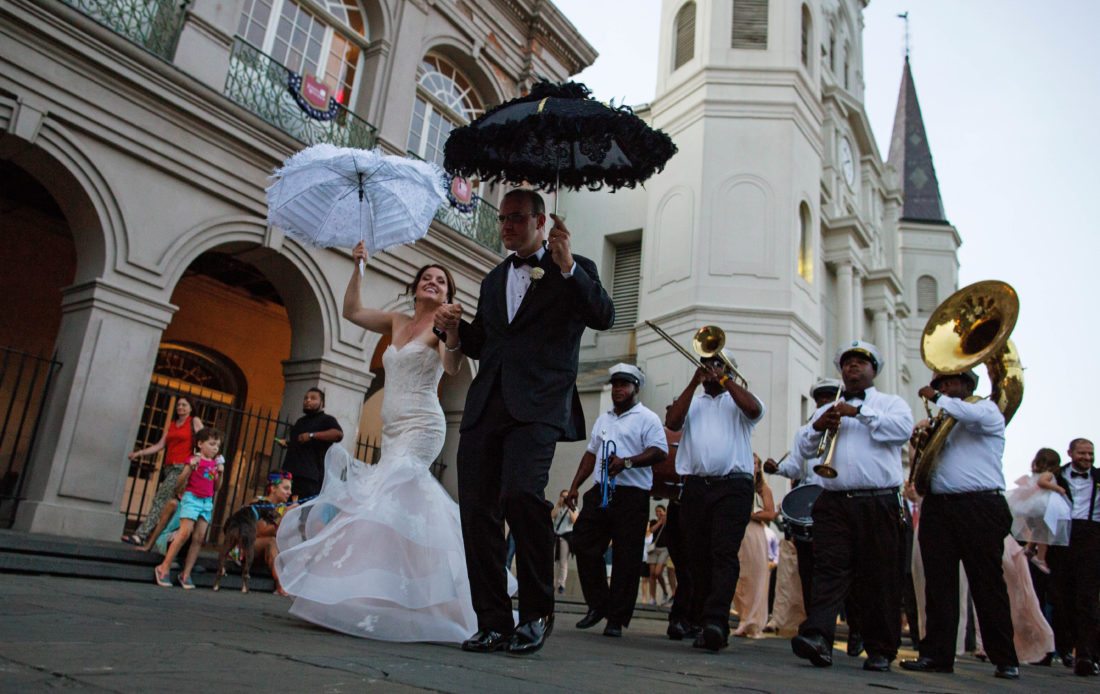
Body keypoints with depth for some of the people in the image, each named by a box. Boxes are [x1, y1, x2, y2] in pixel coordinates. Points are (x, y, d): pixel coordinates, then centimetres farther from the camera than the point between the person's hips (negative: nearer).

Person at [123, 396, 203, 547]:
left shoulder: (195, 422, 4)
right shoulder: (171, 424, 19)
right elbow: (160, 445, 14)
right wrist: (139, 453, 6)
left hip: (182, 467, -6)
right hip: (168, 467, 6)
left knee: (160, 499, -15)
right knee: (166, 503, 4)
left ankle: (140, 535, -22)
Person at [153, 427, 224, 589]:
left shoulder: (215, 464, 13)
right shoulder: (194, 460, -3)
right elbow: (179, 483, -8)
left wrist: (220, 473, 2)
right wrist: (190, 467, -22)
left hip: (207, 502, 6)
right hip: (192, 498, -6)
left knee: (199, 538, 0)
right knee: (185, 533, -15)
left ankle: (186, 574, 5)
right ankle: (163, 568, -4)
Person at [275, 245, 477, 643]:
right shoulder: (397, 322, 16)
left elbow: (451, 367, -23)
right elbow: (351, 311, 18)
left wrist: (453, 337, -43)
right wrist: (358, 268, 9)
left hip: (421, 428, -7)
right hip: (393, 430, 7)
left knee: (387, 496, -20)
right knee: (407, 504, 6)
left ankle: (375, 601, -20)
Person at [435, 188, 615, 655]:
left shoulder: (574, 270, 10)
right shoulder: (493, 280, 25)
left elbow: (604, 317, -6)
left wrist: (567, 268, -16)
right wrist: (457, 329, 8)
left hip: (537, 405, -6)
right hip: (485, 405, 6)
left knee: (520, 493, -26)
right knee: (477, 509, -1)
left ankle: (537, 612, -7)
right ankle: (493, 624, 10)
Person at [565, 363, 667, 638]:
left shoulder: (647, 418, 0)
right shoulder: (603, 419, 21)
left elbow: (659, 451, -12)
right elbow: (591, 454, 24)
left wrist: (627, 462, -23)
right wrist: (575, 486, 16)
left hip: (632, 495, -6)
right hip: (600, 492, 6)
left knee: (626, 559, -3)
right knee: (584, 546, 1)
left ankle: (617, 619, 7)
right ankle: (597, 605, 18)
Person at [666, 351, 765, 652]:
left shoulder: (737, 400, 14)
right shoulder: (692, 402, 22)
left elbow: (754, 409, -9)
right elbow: (672, 422, 2)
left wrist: (724, 379, -2)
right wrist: (694, 382, 1)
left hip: (733, 486, -3)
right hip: (696, 487, 4)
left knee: (724, 554, -15)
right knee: (698, 557, 4)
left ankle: (717, 620, -23)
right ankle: (702, 622, 10)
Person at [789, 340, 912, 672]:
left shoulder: (890, 403, 14)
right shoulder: (826, 410, 23)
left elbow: (904, 428, -8)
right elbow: (805, 449, 15)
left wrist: (860, 412, -13)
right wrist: (817, 427, -5)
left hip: (878, 503, -2)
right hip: (833, 502, 2)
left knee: (880, 577, 1)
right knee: (829, 569, -11)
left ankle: (880, 650, 11)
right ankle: (818, 638, -21)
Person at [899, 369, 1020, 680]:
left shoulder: (987, 408, 8)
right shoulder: (941, 422, 25)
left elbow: (977, 416, -18)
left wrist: (937, 398, -10)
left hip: (979, 506, -5)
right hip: (937, 507, 5)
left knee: (988, 583, -3)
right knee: (938, 583, 1)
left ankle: (1005, 660, 6)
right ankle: (937, 654, 3)